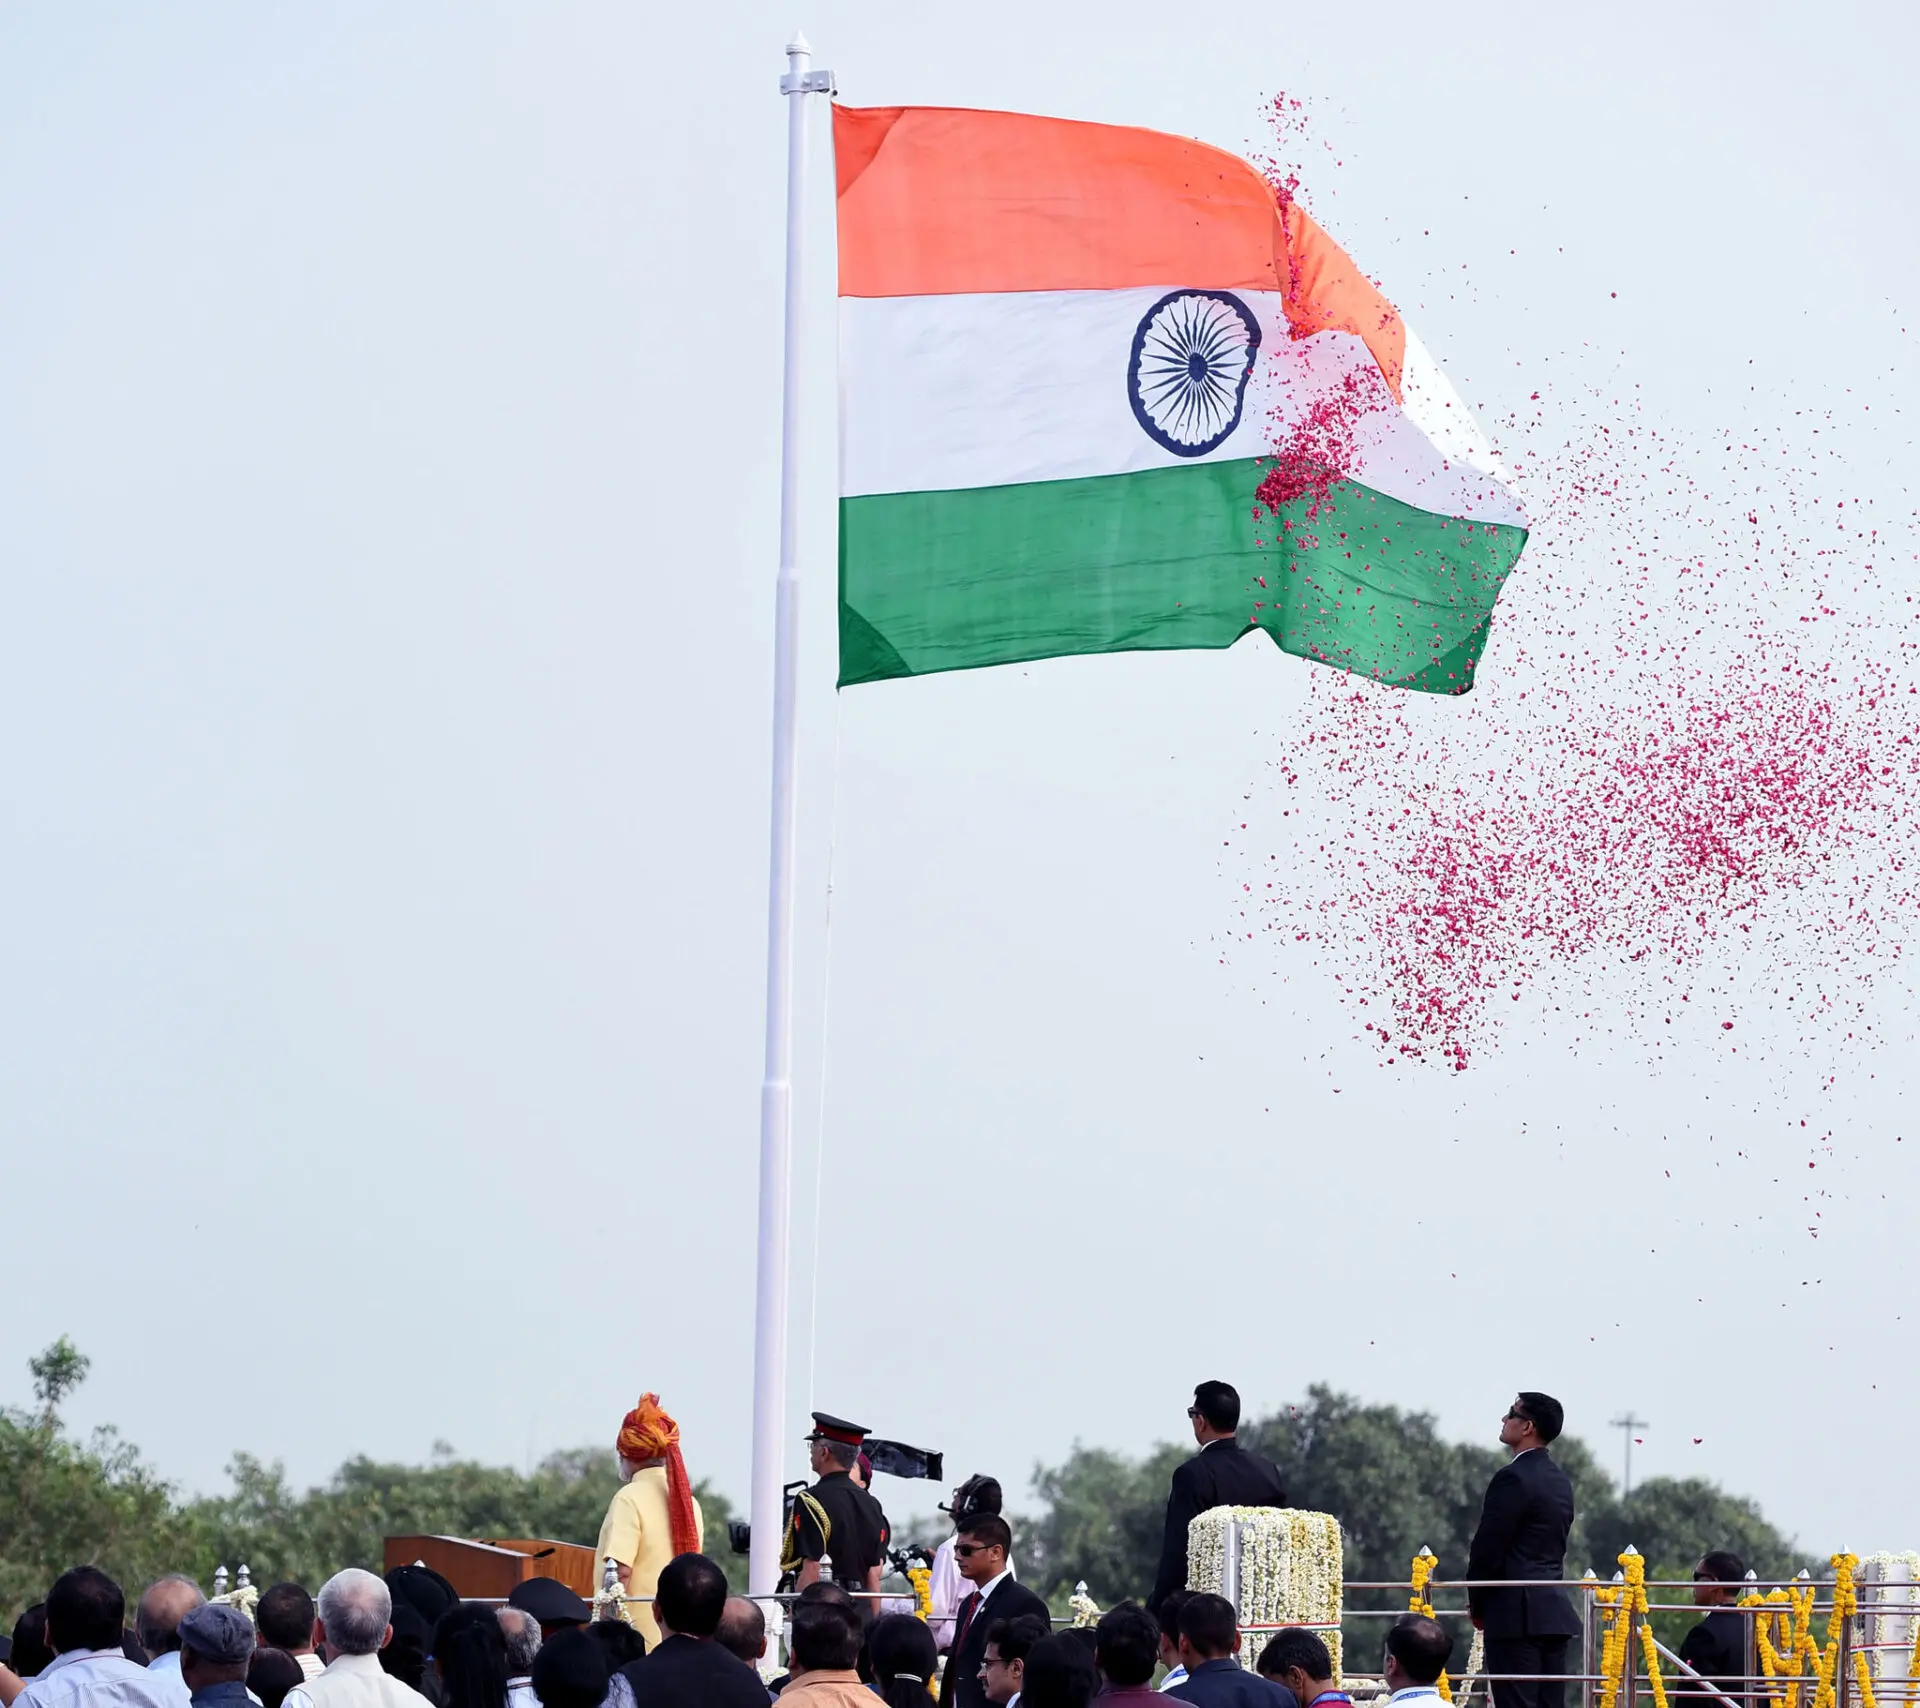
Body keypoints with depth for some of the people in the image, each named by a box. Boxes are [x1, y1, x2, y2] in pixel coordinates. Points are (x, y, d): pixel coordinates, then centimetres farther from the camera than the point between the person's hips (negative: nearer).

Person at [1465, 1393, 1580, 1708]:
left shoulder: (1513, 1478, -13)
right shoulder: (1560, 1480, 15)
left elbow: (1488, 1548, -13)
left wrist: (1477, 1604, 3)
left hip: (1517, 1614, -9)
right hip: (1555, 1610, 9)